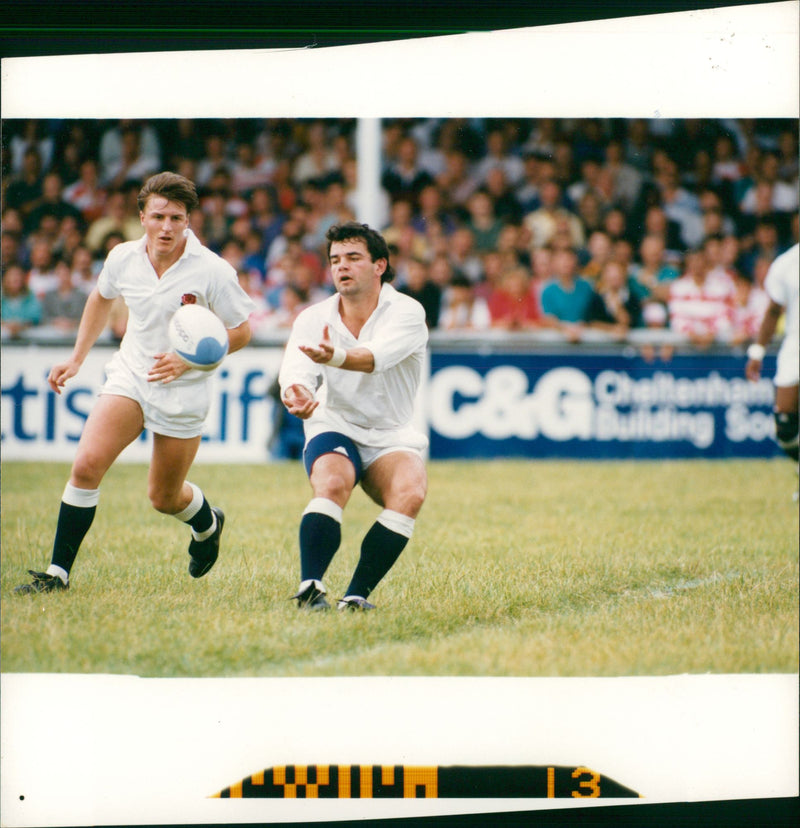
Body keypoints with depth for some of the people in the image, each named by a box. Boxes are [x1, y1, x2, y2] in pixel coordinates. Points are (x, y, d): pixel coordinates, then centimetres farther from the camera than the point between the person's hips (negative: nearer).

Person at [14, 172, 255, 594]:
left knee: (164, 498, 10)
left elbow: (241, 331, -7)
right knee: (86, 465, -19)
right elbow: (101, 298, 18)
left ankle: (208, 524, 47)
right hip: (129, 377, 2)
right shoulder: (122, 259, -5)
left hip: (183, 393, -2)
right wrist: (77, 358, 18)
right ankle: (58, 571, -12)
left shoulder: (212, 271, -17)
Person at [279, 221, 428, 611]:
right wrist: (296, 391, -45)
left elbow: (377, 357, -32)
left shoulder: (406, 312, -12)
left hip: (392, 437, 0)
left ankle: (357, 595, -22)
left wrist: (336, 356, -54)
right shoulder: (312, 319, -3)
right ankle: (309, 588, -36)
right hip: (335, 429, 0)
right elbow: (295, 368, -20)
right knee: (332, 483, -32)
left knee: (410, 493, -29)